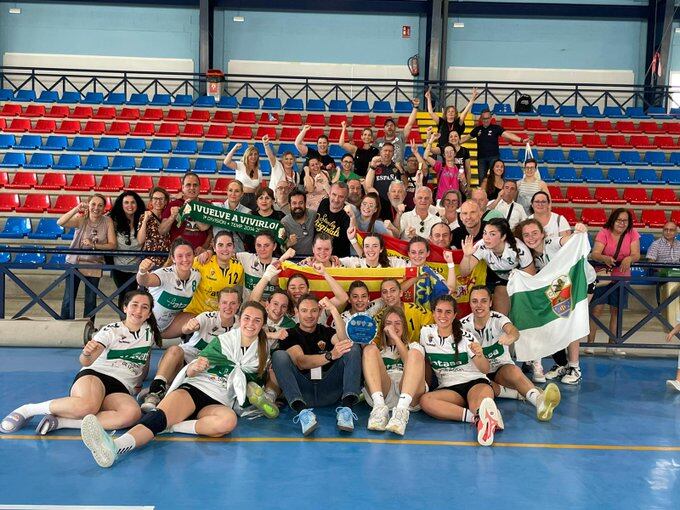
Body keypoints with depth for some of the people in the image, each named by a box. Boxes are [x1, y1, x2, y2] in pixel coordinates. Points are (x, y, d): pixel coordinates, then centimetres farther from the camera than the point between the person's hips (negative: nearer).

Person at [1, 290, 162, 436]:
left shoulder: (149, 331, 12)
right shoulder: (111, 330, 1)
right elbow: (86, 361, -14)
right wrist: (86, 353, -35)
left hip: (121, 389, 3)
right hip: (94, 376, -3)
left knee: (133, 413, -36)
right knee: (87, 406, -41)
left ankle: (60, 422, -32)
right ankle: (28, 409, -16)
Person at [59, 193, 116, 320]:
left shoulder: (107, 221, -5)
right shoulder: (81, 219, -9)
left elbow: (112, 245, -10)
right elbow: (60, 223, -26)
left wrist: (93, 245, -22)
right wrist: (76, 209, -36)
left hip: (94, 266, 1)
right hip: (75, 263, -1)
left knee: (91, 301, 10)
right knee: (68, 299, 1)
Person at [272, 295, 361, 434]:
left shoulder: (327, 332, 18)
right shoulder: (290, 335, 9)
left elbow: (346, 340, -6)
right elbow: (301, 362, -12)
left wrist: (333, 309, -9)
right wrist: (330, 355, -27)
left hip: (329, 390, 2)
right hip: (302, 390, -2)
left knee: (354, 348, -12)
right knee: (279, 355, -21)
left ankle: (346, 408, -31)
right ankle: (302, 411, -39)